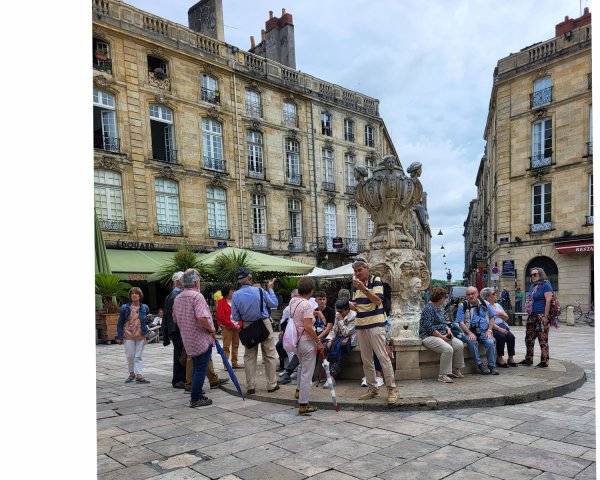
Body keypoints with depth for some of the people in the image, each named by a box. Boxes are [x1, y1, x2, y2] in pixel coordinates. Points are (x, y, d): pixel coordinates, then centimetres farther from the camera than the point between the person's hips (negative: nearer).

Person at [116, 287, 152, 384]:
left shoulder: (144, 307, 1)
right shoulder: (125, 308, -3)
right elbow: (120, 323, 0)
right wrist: (119, 337, -2)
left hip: (141, 335, 1)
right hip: (129, 335, 0)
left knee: (138, 356, 2)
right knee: (130, 355, 5)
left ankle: (139, 376, 1)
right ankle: (132, 374, 21)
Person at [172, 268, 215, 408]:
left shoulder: (177, 298, 9)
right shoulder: (196, 296, -17)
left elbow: (176, 320, 18)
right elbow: (202, 318, -29)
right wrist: (211, 329, -14)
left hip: (188, 340, 8)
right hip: (202, 339, -8)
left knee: (197, 368, 19)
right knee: (201, 369, 0)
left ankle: (197, 395, 25)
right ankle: (196, 399, 4)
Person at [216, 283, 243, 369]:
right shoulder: (221, 302, -5)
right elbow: (221, 317, -11)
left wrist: (239, 324, -6)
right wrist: (232, 325, -13)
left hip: (237, 326, 5)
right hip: (226, 327, -5)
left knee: (235, 345, 11)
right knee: (226, 346, -5)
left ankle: (234, 363, 20)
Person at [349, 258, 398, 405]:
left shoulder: (376, 281, -6)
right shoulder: (356, 285, 13)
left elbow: (378, 300, -19)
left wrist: (364, 289, -28)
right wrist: (352, 305, -2)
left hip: (375, 325, -7)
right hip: (360, 325, 7)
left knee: (382, 356, -7)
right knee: (366, 359, 9)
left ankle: (392, 388, 1)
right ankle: (372, 388, 19)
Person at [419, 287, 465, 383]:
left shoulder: (440, 307, 16)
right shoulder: (429, 308, -14)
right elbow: (429, 327, -20)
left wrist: (448, 329, 4)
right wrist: (441, 336, -19)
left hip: (442, 335, 9)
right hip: (429, 336, -9)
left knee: (459, 344, -10)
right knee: (448, 349, -30)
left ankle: (455, 369, 6)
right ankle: (442, 375, -20)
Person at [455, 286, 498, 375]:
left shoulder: (484, 304, 13)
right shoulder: (462, 306, 3)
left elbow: (492, 317, 17)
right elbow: (461, 322, -3)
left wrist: (489, 330, 3)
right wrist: (470, 333, -15)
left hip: (484, 332, 2)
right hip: (470, 332, -2)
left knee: (490, 342, -26)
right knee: (472, 342, -33)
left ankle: (492, 367, -12)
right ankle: (480, 365, -21)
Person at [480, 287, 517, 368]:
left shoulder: (497, 305, 20)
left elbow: (506, 317, 21)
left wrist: (501, 314, -2)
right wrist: (499, 329, -21)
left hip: (502, 325, 7)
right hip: (493, 328, -7)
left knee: (511, 336, -18)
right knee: (501, 336, -30)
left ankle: (511, 358, -8)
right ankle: (499, 358, -15)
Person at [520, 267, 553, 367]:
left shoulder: (545, 285, -8)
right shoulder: (532, 286, 18)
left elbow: (548, 300, -15)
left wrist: (546, 316, -20)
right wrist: (529, 314, 17)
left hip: (541, 316, -9)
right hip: (532, 316, 9)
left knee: (543, 339, -3)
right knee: (529, 338, 12)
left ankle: (544, 361, 5)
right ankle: (528, 359, 20)